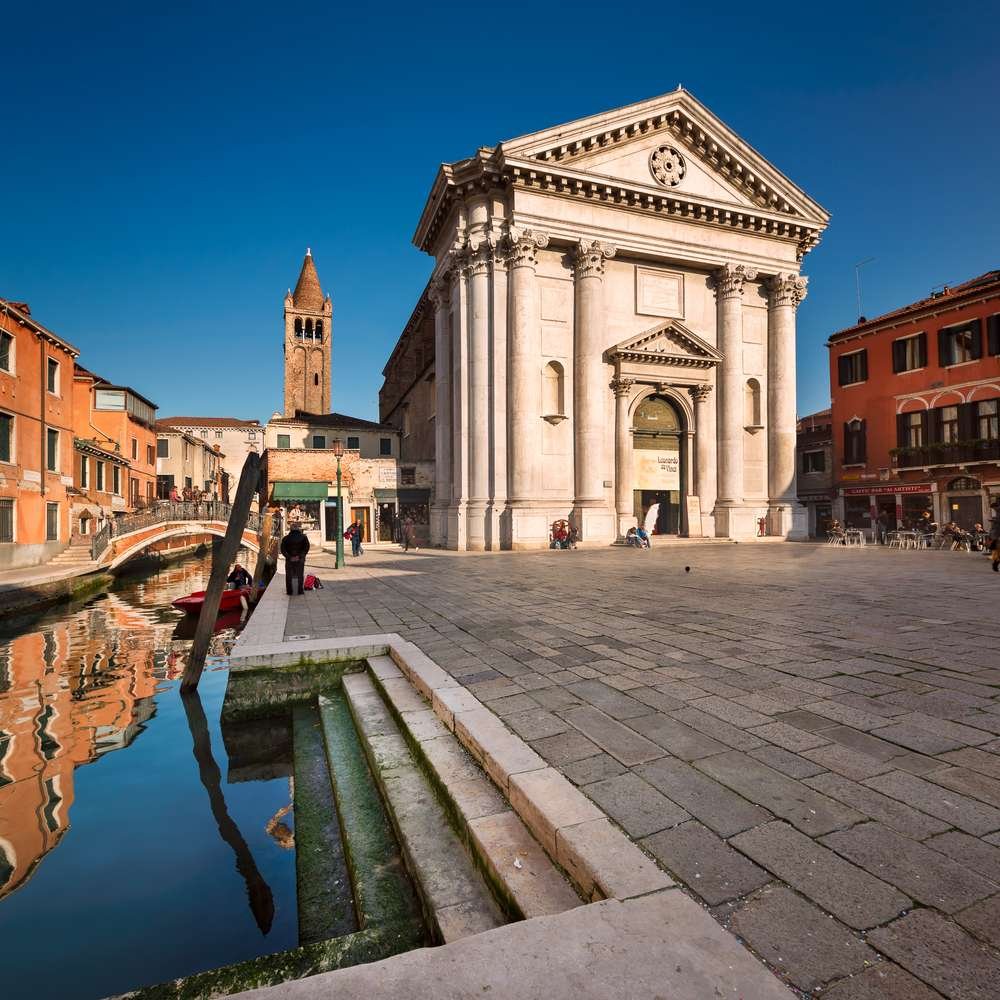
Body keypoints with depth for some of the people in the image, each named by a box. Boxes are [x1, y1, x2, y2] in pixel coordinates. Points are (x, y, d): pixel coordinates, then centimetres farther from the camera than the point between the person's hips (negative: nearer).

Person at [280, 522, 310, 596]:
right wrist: (300, 556, -8)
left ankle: (289, 591, 12)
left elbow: (283, 550, -5)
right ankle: (300, 591, 10)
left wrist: (289, 557, -6)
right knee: (300, 575, 10)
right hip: (300, 560, 0)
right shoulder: (303, 537, -4)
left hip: (289, 560, 0)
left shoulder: (286, 538, -2)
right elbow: (306, 548, -8)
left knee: (289, 576, 11)